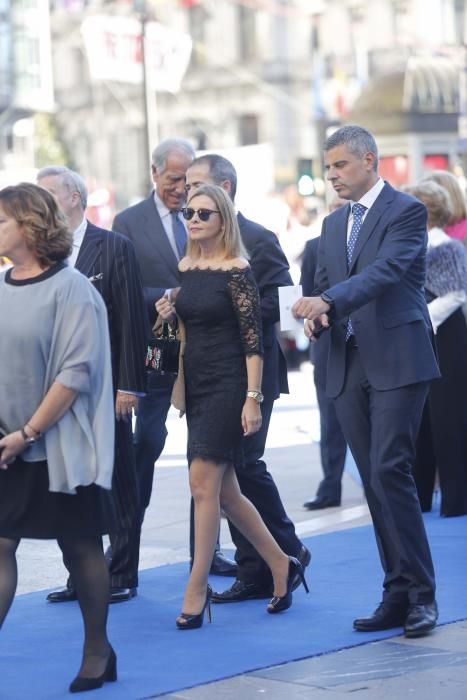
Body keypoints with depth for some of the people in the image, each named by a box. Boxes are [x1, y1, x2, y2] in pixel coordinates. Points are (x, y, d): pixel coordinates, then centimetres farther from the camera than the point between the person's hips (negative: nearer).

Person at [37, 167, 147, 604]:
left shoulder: (114, 247, -4)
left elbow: (132, 319, -7)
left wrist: (128, 385, -12)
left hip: (105, 387, -5)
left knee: (117, 483, 4)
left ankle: (121, 576, 12)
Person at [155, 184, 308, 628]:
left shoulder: (236, 271, -11)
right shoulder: (185, 268, 10)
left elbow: (253, 340, -14)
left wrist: (253, 398, -18)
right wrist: (167, 314, 3)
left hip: (228, 385, -8)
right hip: (195, 383, 8)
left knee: (203, 484, -11)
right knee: (224, 491, 10)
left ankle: (196, 588, -5)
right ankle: (282, 567, 25)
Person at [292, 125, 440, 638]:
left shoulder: (406, 211, -4)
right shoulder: (334, 224, 18)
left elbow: (385, 271, -19)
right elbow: (324, 289, 20)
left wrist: (328, 301, -31)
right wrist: (316, 318, -3)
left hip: (397, 362, -7)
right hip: (349, 365, 7)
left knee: (389, 472, -15)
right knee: (374, 482, 6)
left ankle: (421, 596, -7)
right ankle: (397, 595, 11)